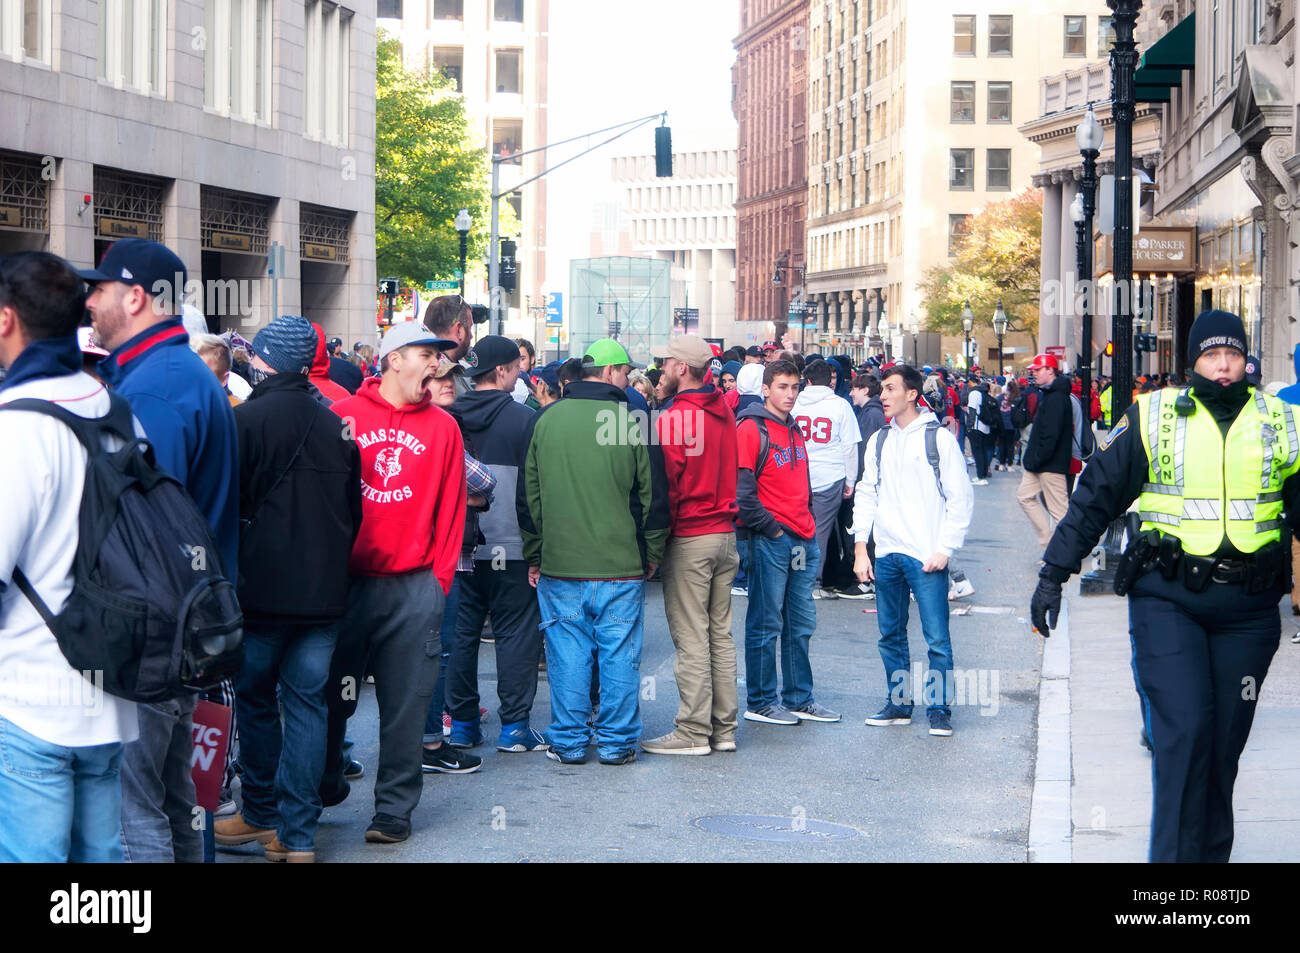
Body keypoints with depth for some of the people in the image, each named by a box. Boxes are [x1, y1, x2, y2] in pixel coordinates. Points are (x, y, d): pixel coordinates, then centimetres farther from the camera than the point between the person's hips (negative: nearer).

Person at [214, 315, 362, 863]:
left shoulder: (245, 420, -9)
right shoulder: (336, 428, 5)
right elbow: (353, 513, 12)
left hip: (260, 591, -4)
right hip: (323, 593, 4)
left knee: (255, 700, 12)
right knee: (307, 704, 6)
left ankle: (262, 814, 20)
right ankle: (298, 833, 5)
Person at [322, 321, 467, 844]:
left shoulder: (442, 428, 7)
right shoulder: (341, 416, 3)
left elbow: (450, 508, 7)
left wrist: (439, 577, 2)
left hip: (414, 590, 0)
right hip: (344, 583, 0)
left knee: (405, 703, 2)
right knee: (331, 696, 9)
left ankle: (394, 807, 11)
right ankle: (324, 787, 29)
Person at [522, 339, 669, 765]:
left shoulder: (548, 419, 3)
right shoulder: (633, 421, -7)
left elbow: (530, 492, 9)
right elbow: (653, 495, -2)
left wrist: (534, 555, 17)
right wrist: (652, 554, 10)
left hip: (560, 567, 2)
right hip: (621, 566, -2)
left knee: (567, 654, 8)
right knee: (619, 655, 6)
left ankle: (568, 741, 13)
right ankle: (617, 741, 12)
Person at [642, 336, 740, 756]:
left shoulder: (674, 419, -15)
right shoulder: (724, 413, 8)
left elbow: (666, 485, -15)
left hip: (689, 539, -7)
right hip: (725, 534, 7)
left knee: (690, 637, -3)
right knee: (721, 633, 11)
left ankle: (693, 731, -1)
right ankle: (723, 728, 15)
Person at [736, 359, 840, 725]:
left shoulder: (794, 430, 17)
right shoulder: (751, 428, -9)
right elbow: (742, 491, -16)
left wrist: (808, 525, 14)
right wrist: (772, 529, -13)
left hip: (803, 541, 8)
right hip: (769, 542, -8)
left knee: (800, 625, 12)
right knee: (766, 625, -1)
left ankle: (799, 698, 20)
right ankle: (760, 702, 7)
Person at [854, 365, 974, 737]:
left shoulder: (939, 438, -3)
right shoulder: (879, 441, 12)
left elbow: (960, 498, -3)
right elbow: (866, 495, 16)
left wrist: (944, 549, -9)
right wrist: (860, 546, 8)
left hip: (927, 556, -5)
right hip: (886, 555, 5)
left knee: (937, 637, -6)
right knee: (891, 635, 10)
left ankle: (939, 708, 3)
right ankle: (898, 703, 21)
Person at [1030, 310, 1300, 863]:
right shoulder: (1152, 418, 0)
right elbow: (1094, 497, 3)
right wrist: (1053, 574, 1)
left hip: (1248, 610, 3)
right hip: (1167, 600, -3)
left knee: (1224, 743, 8)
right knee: (1184, 732, -14)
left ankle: (1212, 855, 23)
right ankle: (1175, 857, -7)